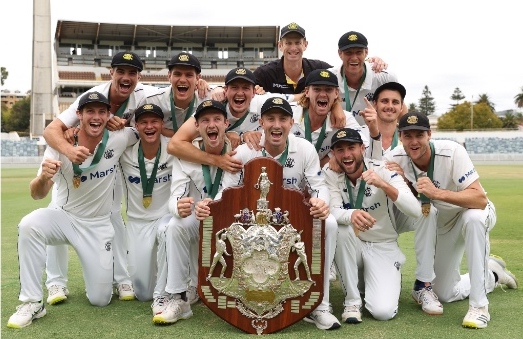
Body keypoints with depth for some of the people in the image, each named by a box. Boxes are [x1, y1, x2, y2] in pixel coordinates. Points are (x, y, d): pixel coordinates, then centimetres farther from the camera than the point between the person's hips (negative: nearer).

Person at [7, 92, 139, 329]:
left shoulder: (118, 140, -13)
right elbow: (37, 194, -25)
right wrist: (43, 178, -43)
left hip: (98, 225, 1)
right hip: (63, 217, 0)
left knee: (100, 299, -3)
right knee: (29, 225, -35)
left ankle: (99, 268, 33)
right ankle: (32, 303, -21)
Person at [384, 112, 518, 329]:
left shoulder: (451, 152, -32)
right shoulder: (396, 159, -20)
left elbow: (480, 199, -38)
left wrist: (437, 193, -49)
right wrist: (402, 181, -32)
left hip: (476, 213, -4)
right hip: (444, 223, 5)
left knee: (473, 218, -43)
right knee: (445, 294, 8)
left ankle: (479, 305, -31)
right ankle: (492, 273, 36)